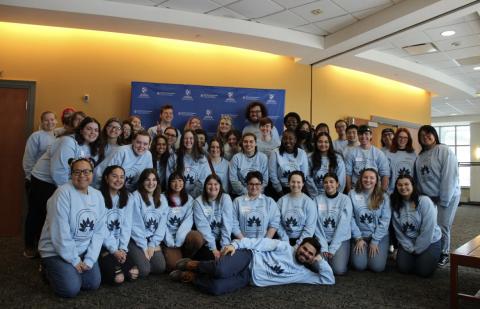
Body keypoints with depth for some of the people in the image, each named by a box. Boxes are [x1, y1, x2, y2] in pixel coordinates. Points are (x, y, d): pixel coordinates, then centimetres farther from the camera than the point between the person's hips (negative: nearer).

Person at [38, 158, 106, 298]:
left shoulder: (98, 195, -2)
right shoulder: (63, 193, -21)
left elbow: (100, 231, -1)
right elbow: (60, 233, -22)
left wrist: (89, 260, -9)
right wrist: (74, 260, -15)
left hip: (84, 250, 5)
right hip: (57, 251, -5)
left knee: (94, 283, -4)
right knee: (71, 289, -15)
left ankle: (68, 270, 23)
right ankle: (49, 270, 15)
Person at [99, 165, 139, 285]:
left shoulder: (127, 198, 6)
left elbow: (126, 226, 3)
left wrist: (122, 248, -7)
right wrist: (113, 250, -13)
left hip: (120, 247, 5)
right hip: (103, 246, -5)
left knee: (133, 273, -10)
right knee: (118, 278, -18)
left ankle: (113, 265, 15)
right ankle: (100, 269, 11)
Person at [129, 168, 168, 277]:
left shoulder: (162, 199, 7)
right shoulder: (136, 197, -8)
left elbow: (162, 224, 2)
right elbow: (135, 225, -11)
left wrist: (152, 244, -8)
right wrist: (144, 247, -13)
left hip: (153, 240, 4)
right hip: (137, 240, -4)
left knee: (160, 268, -13)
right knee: (144, 270, -19)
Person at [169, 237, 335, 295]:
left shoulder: (303, 273, 10)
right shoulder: (285, 247, 0)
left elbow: (329, 280, 8)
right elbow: (262, 243, -6)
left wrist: (320, 260, -4)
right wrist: (236, 244, -17)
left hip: (248, 279, 3)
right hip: (248, 257, -2)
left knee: (216, 288, -27)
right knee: (221, 270, -36)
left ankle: (190, 276, 1)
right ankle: (192, 265, -2)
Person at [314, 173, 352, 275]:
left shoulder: (345, 199, -5)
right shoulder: (317, 200, 0)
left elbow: (343, 225, -10)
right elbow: (317, 225, -4)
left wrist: (332, 248, -14)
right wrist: (323, 247, -12)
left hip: (340, 240, -1)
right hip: (322, 239, 1)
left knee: (339, 270, -19)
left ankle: (338, 256, 14)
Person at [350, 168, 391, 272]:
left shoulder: (383, 197, -2)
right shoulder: (353, 194, -4)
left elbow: (385, 220, -6)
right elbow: (350, 217, -6)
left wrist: (375, 241, -11)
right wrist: (358, 238, -9)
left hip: (379, 236, 1)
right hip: (360, 235, 0)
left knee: (377, 266, -14)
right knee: (359, 265, -15)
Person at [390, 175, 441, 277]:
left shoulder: (424, 201, -19)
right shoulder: (395, 204, -5)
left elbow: (428, 230, -20)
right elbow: (398, 231, -3)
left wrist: (417, 249, -15)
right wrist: (410, 248, -10)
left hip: (430, 241, -3)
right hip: (407, 242, 4)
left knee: (424, 271, -12)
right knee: (403, 268, -7)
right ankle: (415, 256, 24)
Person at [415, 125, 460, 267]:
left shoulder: (444, 151, -10)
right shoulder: (420, 156, 9)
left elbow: (450, 176, -16)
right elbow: (419, 178, 8)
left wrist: (444, 200, -17)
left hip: (447, 196, -5)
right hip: (427, 197, 5)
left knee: (441, 226, -1)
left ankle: (443, 254, 19)